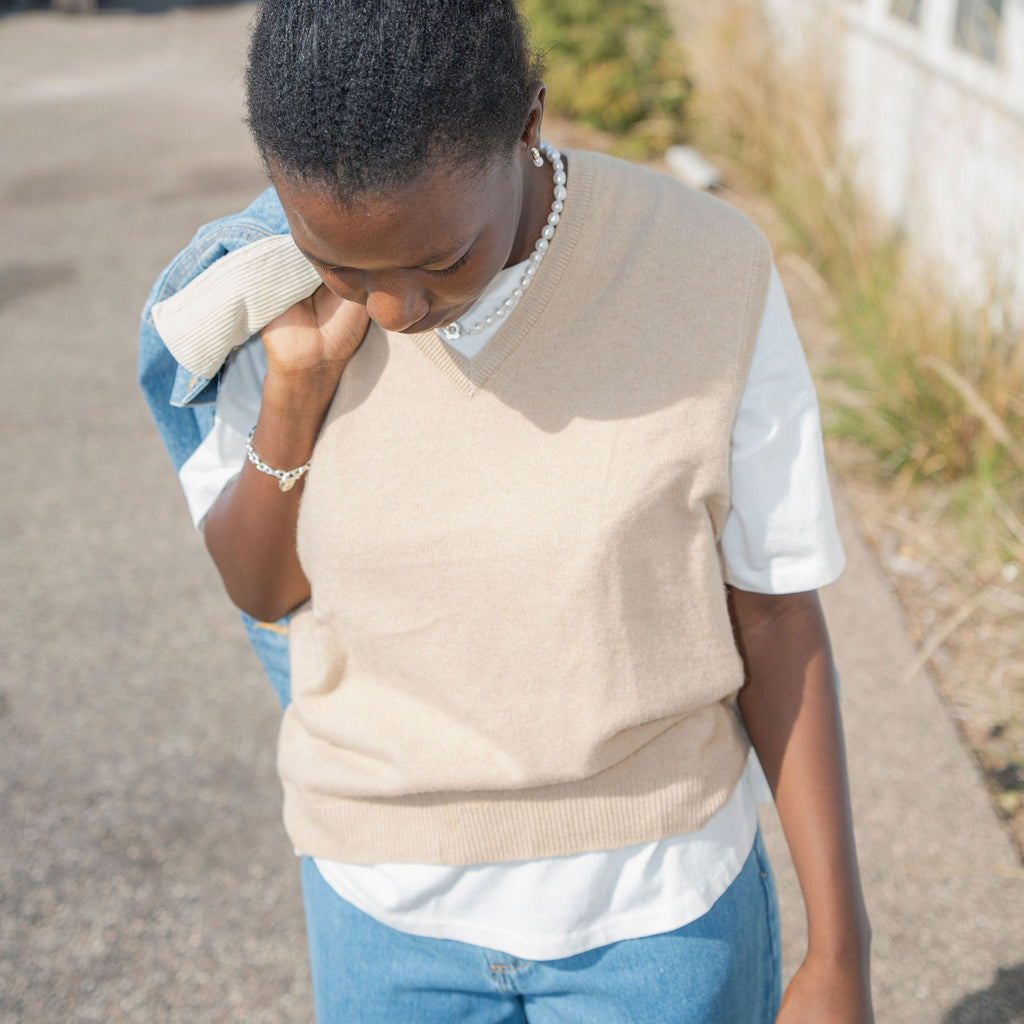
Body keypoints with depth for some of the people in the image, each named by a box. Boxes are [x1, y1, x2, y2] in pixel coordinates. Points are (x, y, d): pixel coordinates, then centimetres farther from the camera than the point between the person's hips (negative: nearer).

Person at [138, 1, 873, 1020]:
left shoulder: (705, 272, -19)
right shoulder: (288, 282, -13)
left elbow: (774, 611, -10)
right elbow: (262, 589, -5)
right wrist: (296, 382, -24)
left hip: (653, 889, -1)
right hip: (391, 893, 2)